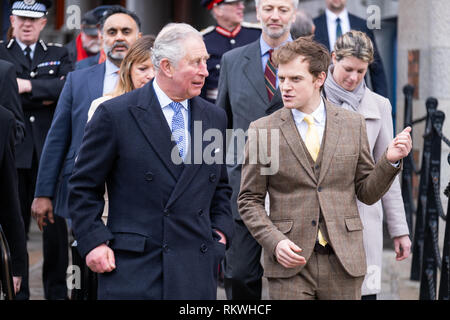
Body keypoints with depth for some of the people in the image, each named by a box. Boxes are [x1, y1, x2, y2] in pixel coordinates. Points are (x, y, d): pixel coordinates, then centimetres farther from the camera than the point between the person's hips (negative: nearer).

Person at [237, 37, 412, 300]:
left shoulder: (353, 124, 6)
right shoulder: (262, 130, 1)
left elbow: (367, 193, 10)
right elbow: (249, 200, 4)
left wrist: (390, 161, -7)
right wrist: (274, 242, -10)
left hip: (344, 261, 1)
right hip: (290, 264, -1)